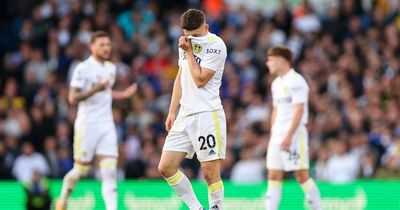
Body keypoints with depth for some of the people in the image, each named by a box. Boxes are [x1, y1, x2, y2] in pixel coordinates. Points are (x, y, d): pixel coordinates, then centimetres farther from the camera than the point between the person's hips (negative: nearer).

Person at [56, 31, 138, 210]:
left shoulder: (111, 68, 12)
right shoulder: (83, 68, -10)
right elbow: (72, 98, -15)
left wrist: (123, 94, 12)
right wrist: (96, 89, -25)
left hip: (107, 125, 5)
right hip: (87, 124, -5)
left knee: (110, 171, -8)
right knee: (81, 169, 4)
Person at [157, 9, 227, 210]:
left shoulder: (216, 45, -10)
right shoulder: (186, 43, 13)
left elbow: (200, 80, -16)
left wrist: (188, 51, -9)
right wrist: (172, 112, 17)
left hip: (207, 115, -8)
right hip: (185, 115, 8)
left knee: (210, 172, -9)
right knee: (165, 168, 2)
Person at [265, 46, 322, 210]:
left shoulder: (296, 81, -10)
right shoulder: (276, 83, 17)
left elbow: (299, 110, -16)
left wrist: (289, 136, -22)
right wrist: (272, 134, 16)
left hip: (294, 134, -8)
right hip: (277, 135, 8)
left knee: (302, 174, -8)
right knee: (274, 176, 2)